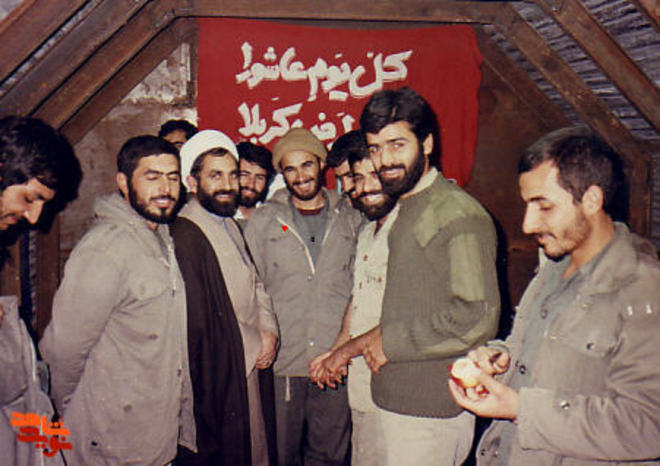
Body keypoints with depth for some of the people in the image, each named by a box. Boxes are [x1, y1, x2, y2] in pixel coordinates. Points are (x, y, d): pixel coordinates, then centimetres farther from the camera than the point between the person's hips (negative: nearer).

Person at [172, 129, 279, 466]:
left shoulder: (229, 225, 13)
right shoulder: (184, 235, -17)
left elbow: (254, 284, 19)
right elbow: (198, 325, -20)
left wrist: (269, 330, 2)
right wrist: (257, 346, -10)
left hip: (249, 366, 9)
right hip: (218, 384, -9)